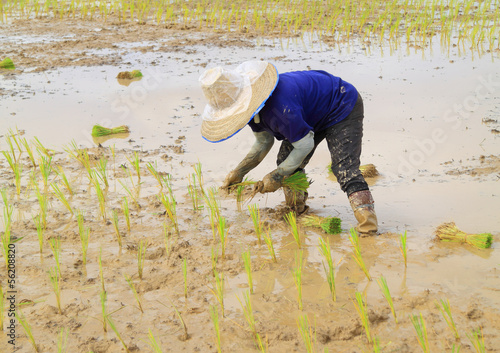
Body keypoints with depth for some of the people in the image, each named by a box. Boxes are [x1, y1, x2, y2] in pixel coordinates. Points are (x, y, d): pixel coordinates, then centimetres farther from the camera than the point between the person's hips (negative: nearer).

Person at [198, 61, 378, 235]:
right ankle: (297, 209, 21)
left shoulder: (279, 107, -42)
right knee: (286, 161, 4)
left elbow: (305, 145, -29)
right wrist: (239, 172, -2)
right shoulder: (250, 103, -12)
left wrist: (277, 176, -20)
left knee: (343, 166, -24)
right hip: (314, 115, 9)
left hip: (342, 109, -9)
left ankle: (365, 211, -26)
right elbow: (264, 141, 4)